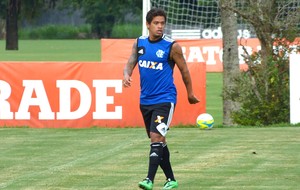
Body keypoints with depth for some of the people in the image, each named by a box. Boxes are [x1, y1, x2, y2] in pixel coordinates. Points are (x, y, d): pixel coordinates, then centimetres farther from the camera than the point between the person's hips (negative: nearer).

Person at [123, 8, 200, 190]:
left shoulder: (172, 46, -9)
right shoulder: (139, 43, 4)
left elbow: (184, 70, 1)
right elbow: (130, 63, 5)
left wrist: (190, 94, 9)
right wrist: (127, 74, -19)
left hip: (165, 98, -6)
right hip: (145, 99, 6)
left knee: (157, 137, -19)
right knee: (158, 141, 13)